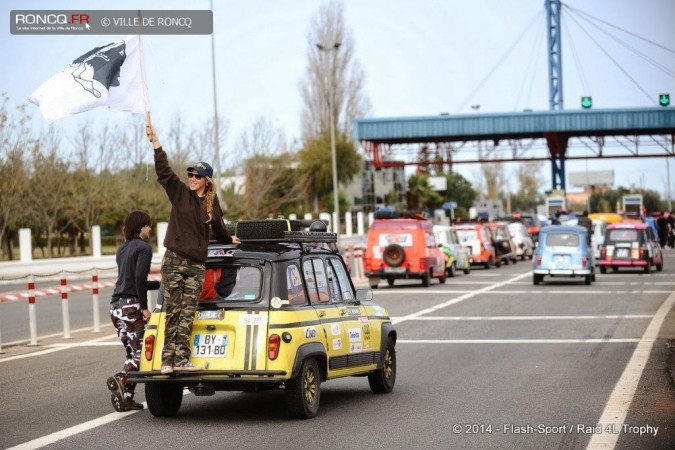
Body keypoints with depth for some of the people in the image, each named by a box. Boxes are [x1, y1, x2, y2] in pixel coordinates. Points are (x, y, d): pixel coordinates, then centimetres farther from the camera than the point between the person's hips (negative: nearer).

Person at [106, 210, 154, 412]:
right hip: (131, 305, -8)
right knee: (140, 352, -8)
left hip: (116, 305, 8)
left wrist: (157, 284, 31)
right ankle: (120, 379, -31)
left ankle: (125, 398, 6)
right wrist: (144, 307, -15)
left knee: (132, 352, 11)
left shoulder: (123, 249, 19)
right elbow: (140, 277, -17)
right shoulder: (144, 247, -6)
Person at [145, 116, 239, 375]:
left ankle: (181, 359, -6)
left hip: (197, 265, 2)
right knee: (172, 311, -4)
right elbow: (163, 170, -7)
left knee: (187, 313, -4)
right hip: (174, 261, -2)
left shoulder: (211, 202, 11)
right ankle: (168, 359, -3)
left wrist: (230, 240, 43)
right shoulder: (179, 192, 3)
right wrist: (154, 140, -16)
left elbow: (218, 228, 27)